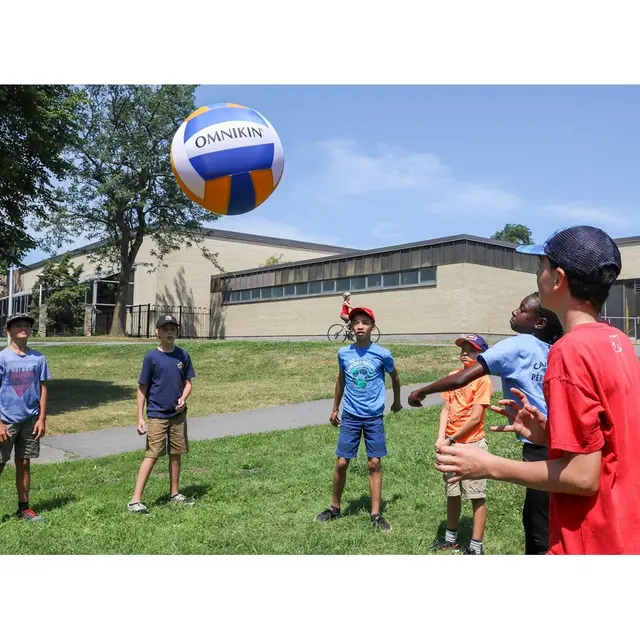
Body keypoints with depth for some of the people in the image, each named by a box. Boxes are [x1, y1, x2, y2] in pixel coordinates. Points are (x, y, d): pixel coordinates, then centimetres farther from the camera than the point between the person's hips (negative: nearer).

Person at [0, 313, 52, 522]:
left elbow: (43, 389, 6)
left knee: (24, 463, 12)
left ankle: (24, 507, 21)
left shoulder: (38, 358, 3)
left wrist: (42, 419, 1)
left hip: (30, 420, 3)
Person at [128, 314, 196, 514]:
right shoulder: (151, 357, -6)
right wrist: (140, 418, -7)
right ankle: (135, 500, -1)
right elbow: (142, 389, -3)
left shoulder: (183, 355, 3)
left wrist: (183, 398, -12)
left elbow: (188, 383, 9)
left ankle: (174, 493, 26)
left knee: (176, 454, 12)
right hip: (156, 415, -4)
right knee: (151, 456, -6)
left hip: (178, 414, 4)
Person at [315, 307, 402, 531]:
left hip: (374, 417, -1)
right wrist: (335, 409, 19)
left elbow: (395, 377, 12)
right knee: (341, 462, 4)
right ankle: (334, 508, 22)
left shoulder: (382, 354, -8)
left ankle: (376, 514, 13)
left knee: (375, 464, 2)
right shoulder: (343, 353, -2)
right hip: (350, 416, 1)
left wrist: (396, 401, 25)